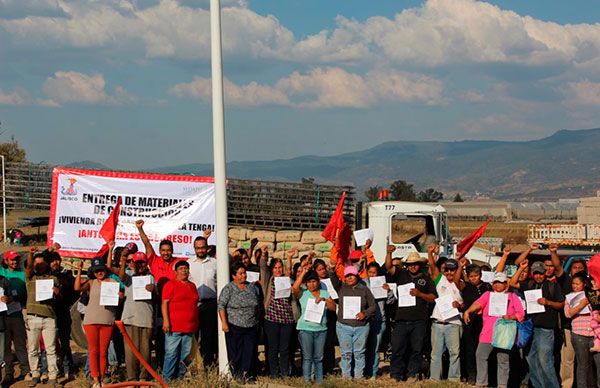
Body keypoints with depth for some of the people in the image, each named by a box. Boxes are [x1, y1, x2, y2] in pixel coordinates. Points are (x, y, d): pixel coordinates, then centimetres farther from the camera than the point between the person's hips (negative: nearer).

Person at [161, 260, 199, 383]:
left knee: (185, 354, 5)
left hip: (190, 327, 6)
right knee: (171, 353, -7)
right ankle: (167, 379, -4)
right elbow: (164, 303, -5)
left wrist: (196, 324, 21)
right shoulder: (170, 284, 1)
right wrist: (166, 321, -15)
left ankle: (180, 377, 12)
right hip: (174, 326, -6)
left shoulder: (192, 286, 19)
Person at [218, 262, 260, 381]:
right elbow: (221, 306, -9)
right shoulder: (228, 289, -4)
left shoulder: (252, 287, 11)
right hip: (234, 327, -4)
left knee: (250, 352, 0)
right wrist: (224, 322, -18)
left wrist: (257, 322, 17)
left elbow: (257, 306, 19)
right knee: (235, 353, 0)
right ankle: (236, 376, 7)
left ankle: (247, 375, 5)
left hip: (251, 327, 4)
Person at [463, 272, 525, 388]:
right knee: (481, 356, -5)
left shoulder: (512, 297, 12)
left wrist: (510, 317, -16)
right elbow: (478, 303, -5)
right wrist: (468, 311, -24)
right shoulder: (488, 294, 14)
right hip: (487, 334, 1)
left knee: (503, 360, 3)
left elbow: (521, 313, 4)